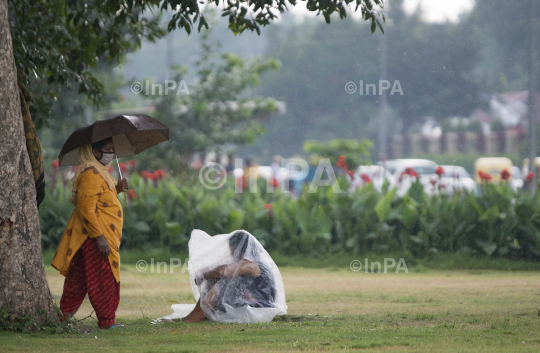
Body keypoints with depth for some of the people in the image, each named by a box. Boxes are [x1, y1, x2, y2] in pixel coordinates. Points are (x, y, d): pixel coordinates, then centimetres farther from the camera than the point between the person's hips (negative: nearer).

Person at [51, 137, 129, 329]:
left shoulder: (99, 172, 17)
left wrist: (117, 189, 9)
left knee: (78, 280, 12)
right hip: (95, 235, -11)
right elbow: (86, 208, -23)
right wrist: (99, 237, -25)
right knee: (103, 279, -4)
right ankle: (106, 320, 1)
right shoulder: (90, 174, -17)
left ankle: (64, 316, 16)